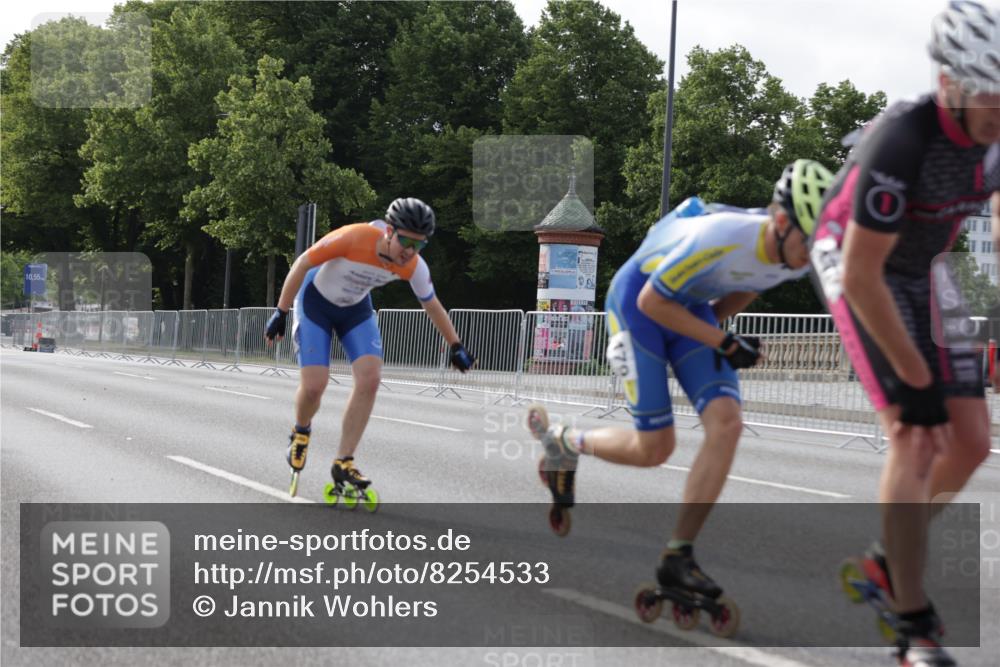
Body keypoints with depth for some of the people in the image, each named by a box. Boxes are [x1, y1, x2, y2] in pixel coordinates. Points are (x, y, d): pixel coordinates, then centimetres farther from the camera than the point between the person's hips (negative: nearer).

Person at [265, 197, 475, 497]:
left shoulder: (414, 267, -21)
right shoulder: (355, 237, -36)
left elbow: (432, 306, -1)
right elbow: (302, 264, -23)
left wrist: (456, 346, 9)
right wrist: (280, 313, -20)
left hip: (355, 307, 4)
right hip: (315, 300, -4)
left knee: (370, 379, -15)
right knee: (314, 385, -15)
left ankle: (343, 463, -4)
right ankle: (301, 432, 21)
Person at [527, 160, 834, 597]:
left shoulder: (799, 258, -15)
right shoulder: (721, 237, -37)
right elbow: (652, 302, -24)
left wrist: (715, 325, 13)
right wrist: (723, 344, -24)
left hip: (693, 309, 6)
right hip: (638, 301, -6)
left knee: (727, 424, -16)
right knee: (655, 450, -7)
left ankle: (678, 557, -8)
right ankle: (562, 442, 24)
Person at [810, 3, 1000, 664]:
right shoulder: (901, 142, -36)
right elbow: (861, 277, -31)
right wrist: (915, 379, -23)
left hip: (921, 270, 7)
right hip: (852, 263, -6)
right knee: (915, 434, -19)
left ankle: (888, 560, 23)